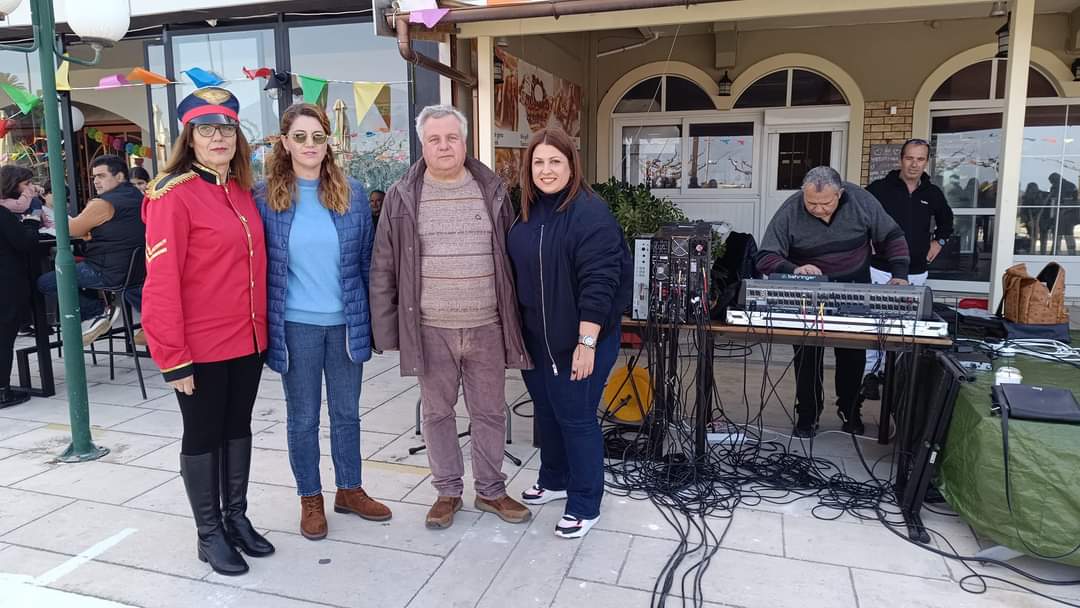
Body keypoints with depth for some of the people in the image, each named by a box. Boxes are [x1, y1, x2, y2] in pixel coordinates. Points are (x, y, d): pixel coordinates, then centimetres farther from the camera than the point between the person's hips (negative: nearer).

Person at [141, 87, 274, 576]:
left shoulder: (241, 191, 7)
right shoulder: (173, 195, -13)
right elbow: (161, 283, -16)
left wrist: (261, 328, 11)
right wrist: (173, 359, -16)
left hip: (247, 340, 6)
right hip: (200, 346, -6)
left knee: (238, 428, 17)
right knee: (203, 435, 9)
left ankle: (237, 517, 34)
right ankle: (209, 533, 25)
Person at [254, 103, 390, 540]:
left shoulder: (352, 193, 1)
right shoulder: (265, 196, -4)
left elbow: (367, 257, 6)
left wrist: (374, 315, 5)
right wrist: (265, 323, -1)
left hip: (346, 321, 2)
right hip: (295, 324, -2)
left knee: (346, 411, 14)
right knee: (303, 417, 10)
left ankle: (349, 490, 31)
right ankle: (310, 499, 27)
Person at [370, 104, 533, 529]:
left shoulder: (493, 191, 2)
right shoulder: (402, 197, -1)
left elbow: (512, 258, 6)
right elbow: (384, 268, 0)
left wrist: (515, 320, 3)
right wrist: (386, 329, -3)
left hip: (487, 328, 1)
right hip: (431, 331, 0)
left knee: (490, 413, 12)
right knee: (437, 414, 12)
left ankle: (491, 490, 29)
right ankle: (447, 491, 30)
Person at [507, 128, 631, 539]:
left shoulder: (590, 213, -16)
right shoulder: (528, 213, 7)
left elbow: (598, 283, -21)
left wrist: (586, 342, -23)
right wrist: (516, 329, 17)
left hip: (577, 340, -7)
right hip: (535, 339, 8)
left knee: (576, 418, 3)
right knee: (546, 412, 20)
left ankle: (584, 505, 20)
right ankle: (553, 480, 41)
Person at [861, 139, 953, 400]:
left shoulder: (933, 194, 7)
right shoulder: (879, 188, -6)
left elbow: (946, 220, 27)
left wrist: (938, 242, 14)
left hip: (916, 273, 4)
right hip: (881, 270, -4)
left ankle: (889, 370, 21)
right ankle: (870, 373, 5)